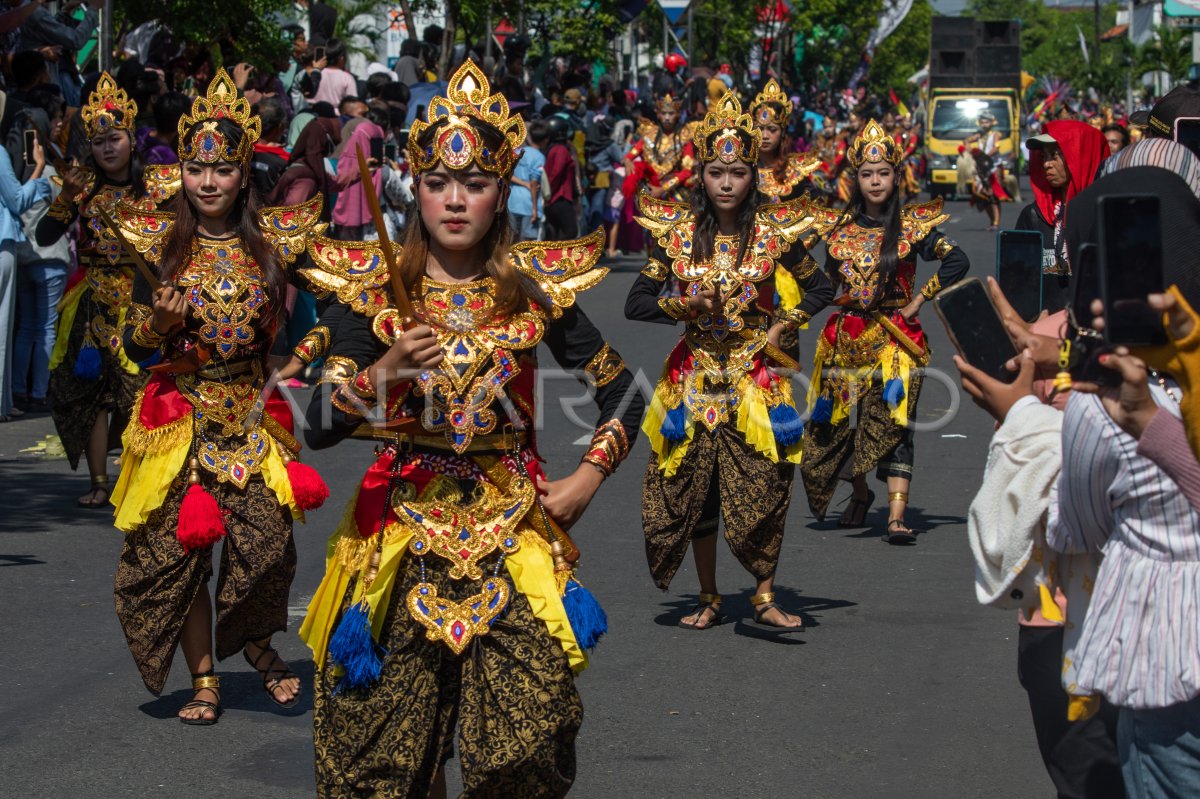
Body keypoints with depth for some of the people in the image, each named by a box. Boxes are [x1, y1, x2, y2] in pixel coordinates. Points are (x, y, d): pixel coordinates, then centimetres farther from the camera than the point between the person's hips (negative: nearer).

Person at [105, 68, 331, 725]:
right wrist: (160, 319, -16)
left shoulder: (270, 243, 4)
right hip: (181, 417, -1)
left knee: (267, 541, -8)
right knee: (182, 546, -3)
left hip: (253, 414, 1)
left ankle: (258, 645, 20)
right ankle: (204, 678, 10)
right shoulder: (160, 245, 1)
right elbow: (135, 347, 1)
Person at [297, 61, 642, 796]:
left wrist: (590, 477, 1)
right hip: (404, 531, 0)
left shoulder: (537, 290, 1)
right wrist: (384, 370, -20)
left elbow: (622, 390, 11)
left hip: (512, 532, 0)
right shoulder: (375, 292, 0)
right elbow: (319, 426, -5)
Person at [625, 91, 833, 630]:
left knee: (763, 486, -8)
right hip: (696, 373, 1)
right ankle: (708, 600, 18)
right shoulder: (676, 233, 0)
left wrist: (784, 325, -2)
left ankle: (765, 597, 5)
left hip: (754, 376, -1)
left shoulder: (774, 233, -1)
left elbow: (821, 288, 12)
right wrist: (685, 307, -15)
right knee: (693, 488, 5)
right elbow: (635, 303, 1)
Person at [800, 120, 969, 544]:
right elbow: (824, 278, 24)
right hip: (845, 337, 4)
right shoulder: (838, 226, 9)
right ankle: (860, 493, 34)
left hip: (894, 337, -4)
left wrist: (917, 301, -9)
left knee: (892, 421, -16)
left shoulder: (912, 226, -2)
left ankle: (896, 516, -23)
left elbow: (958, 261, -11)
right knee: (837, 420, 7)